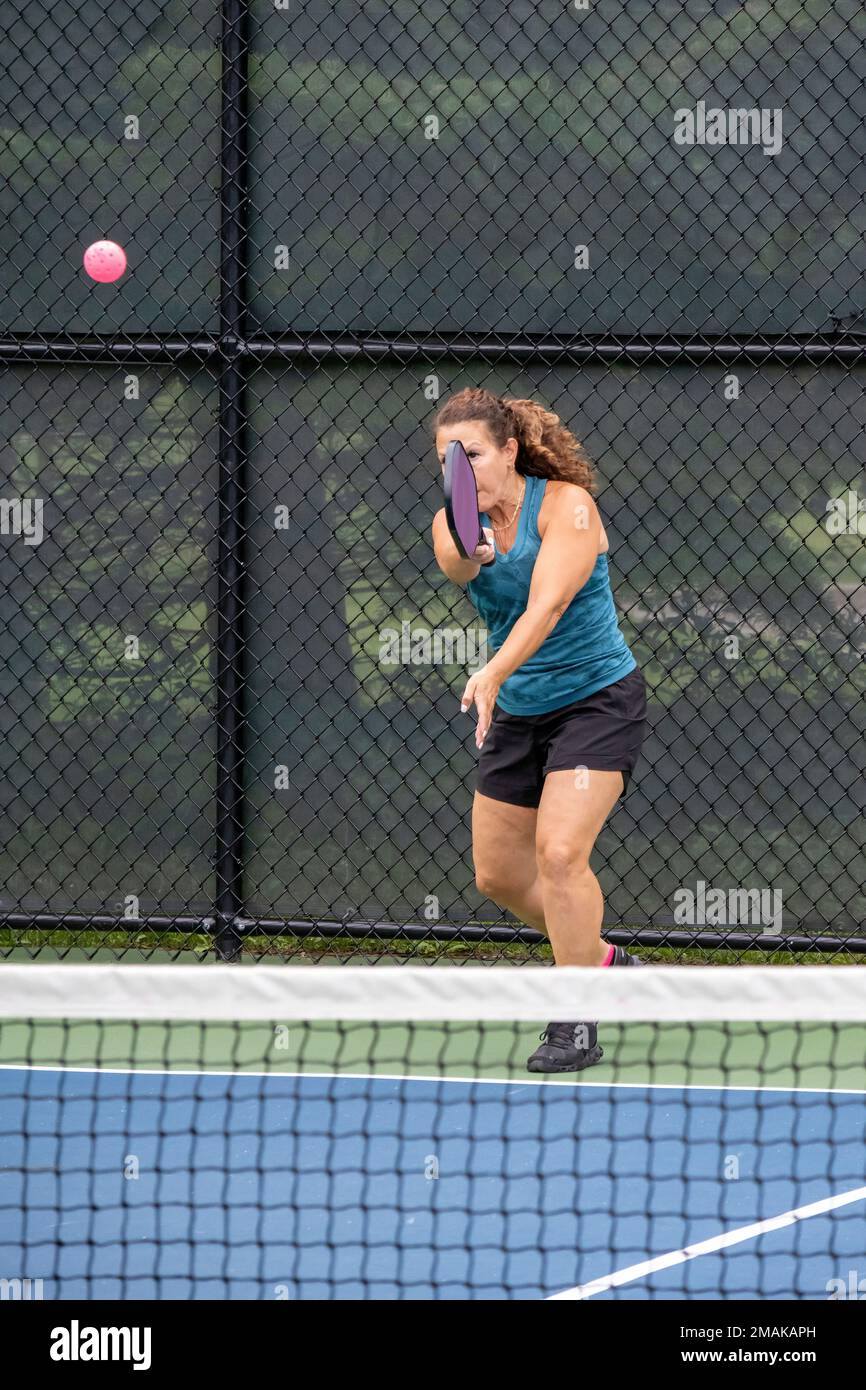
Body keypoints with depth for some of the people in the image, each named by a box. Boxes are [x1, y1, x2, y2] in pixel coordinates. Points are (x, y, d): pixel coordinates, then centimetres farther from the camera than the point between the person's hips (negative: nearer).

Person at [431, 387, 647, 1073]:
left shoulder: (565, 504, -18)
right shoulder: (455, 521, -2)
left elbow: (546, 605, -31)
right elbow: (457, 568, -25)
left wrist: (494, 673, -46)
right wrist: (469, 551, -50)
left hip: (597, 700, -7)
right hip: (517, 711, 7)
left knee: (559, 852, -22)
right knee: (498, 874, 11)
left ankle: (576, 1024, -13)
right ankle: (600, 960, 36)